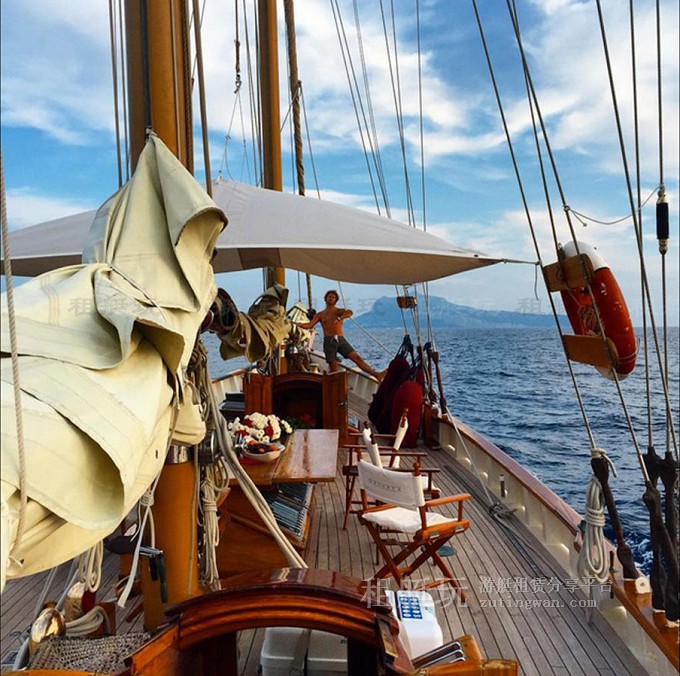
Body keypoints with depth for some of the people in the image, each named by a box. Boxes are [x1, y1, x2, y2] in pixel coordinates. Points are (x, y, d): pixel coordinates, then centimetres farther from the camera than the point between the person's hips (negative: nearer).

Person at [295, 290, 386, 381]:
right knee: (333, 366, -2)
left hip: (341, 339, 0)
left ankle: (376, 375, -17)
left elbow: (350, 312, -12)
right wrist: (296, 323, -10)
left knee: (357, 357, -10)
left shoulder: (339, 311, 11)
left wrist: (339, 318, -29)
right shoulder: (320, 314, 15)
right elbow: (309, 325, 5)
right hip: (329, 341, 1)